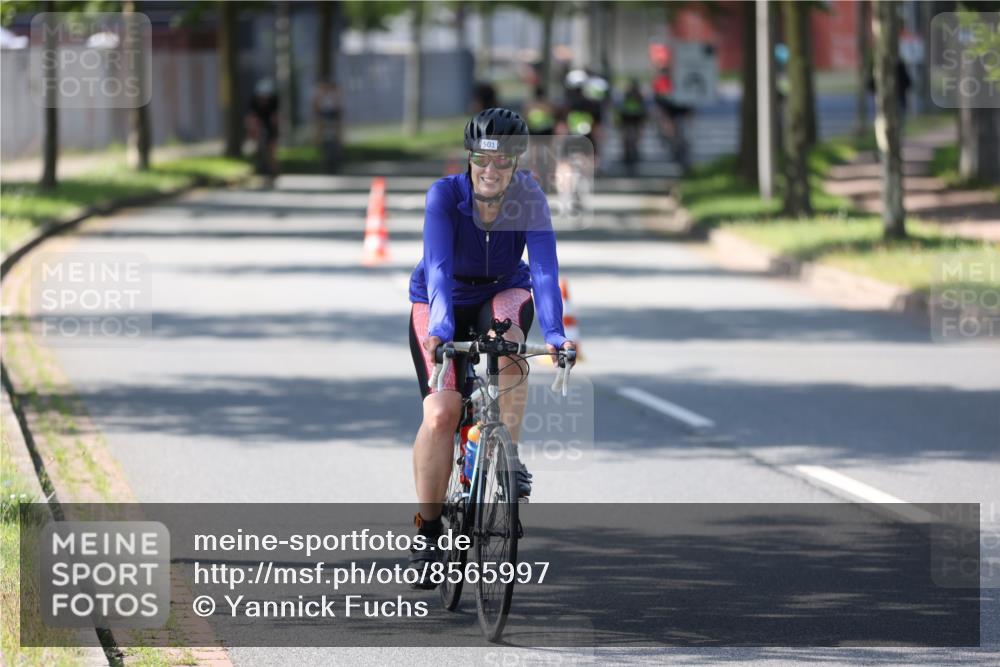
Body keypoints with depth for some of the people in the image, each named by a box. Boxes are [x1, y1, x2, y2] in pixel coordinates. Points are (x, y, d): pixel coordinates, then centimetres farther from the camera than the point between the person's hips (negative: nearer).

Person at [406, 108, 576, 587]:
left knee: (506, 331, -36)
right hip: (444, 303, -1)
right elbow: (438, 266, -35)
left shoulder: (529, 198, -23)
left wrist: (554, 333, -46)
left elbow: (544, 269, -31)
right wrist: (440, 327, -51)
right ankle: (427, 529, -4)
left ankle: (508, 452, -23)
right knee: (441, 413, -18)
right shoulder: (445, 195, -25)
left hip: (502, 294, 1)